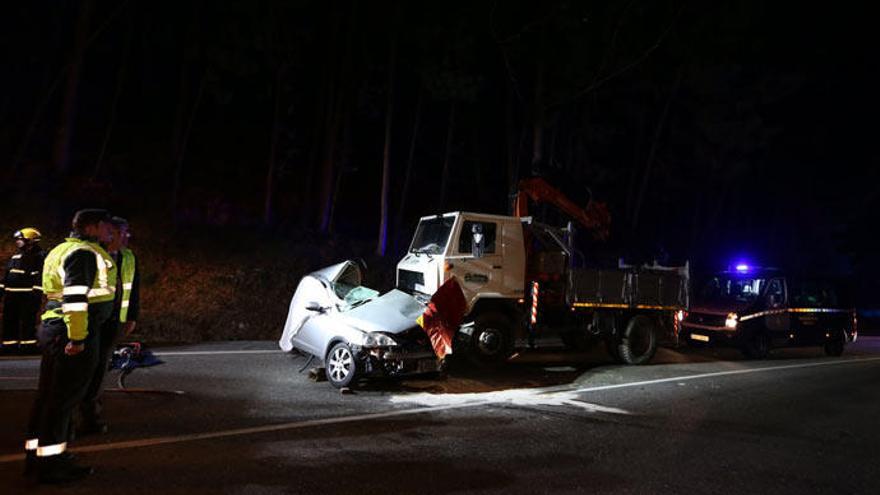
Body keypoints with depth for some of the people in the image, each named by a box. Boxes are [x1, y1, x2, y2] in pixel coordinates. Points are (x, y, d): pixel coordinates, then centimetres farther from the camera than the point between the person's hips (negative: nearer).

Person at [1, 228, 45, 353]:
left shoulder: (39, 256, -7)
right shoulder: (15, 256, 18)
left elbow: (40, 277, -15)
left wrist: (37, 293, -21)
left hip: (28, 296, -8)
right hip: (12, 295, 8)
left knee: (28, 321, -5)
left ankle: (28, 343, 0)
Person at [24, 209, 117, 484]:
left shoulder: (63, 249, 19)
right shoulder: (85, 253, -14)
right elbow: (76, 297, -24)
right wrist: (78, 338, -23)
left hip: (52, 328, 10)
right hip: (71, 333, -10)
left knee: (49, 396, 16)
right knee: (64, 399, -2)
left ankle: (37, 456, 28)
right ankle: (50, 464, 7)